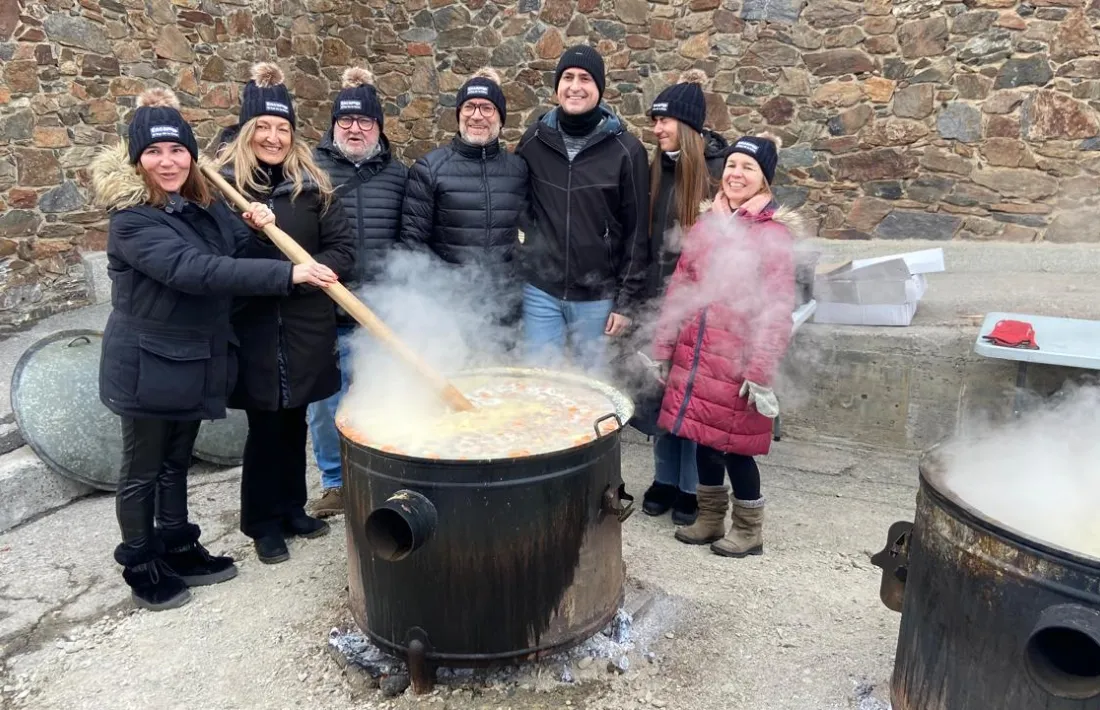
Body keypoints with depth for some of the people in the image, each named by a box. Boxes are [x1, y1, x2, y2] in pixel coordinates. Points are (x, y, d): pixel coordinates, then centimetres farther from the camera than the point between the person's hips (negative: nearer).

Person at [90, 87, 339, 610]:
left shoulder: (204, 204, 6)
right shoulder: (132, 219, -19)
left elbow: (226, 257, 16)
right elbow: (193, 270, -32)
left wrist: (251, 228, -8)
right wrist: (287, 273, -37)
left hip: (196, 359, 7)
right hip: (148, 364, -7)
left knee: (176, 462, 20)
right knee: (143, 469, 8)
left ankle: (178, 548, 34)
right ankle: (141, 567, 24)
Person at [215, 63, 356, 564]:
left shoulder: (311, 184, 4)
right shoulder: (223, 184, -2)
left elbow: (343, 249, 1)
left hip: (305, 326, 3)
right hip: (252, 328, -2)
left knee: (294, 421, 14)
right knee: (264, 425, 4)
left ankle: (292, 508, 31)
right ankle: (264, 522, 21)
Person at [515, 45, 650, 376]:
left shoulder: (626, 149, -6)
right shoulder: (535, 138, 1)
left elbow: (637, 231, -4)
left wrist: (627, 300, -5)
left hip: (597, 295, -1)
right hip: (540, 290, 2)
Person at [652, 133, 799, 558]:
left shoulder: (774, 232, -9)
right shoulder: (706, 224, 9)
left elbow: (776, 310, -13)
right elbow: (679, 289, 11)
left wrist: (762, 372, -17)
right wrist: (663, 349, 11)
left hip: (737, 361, -5)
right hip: (697, 357, 5)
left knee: (734, 447, 3)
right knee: (703, 440, 14)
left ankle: (748, 530, 25)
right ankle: (710, 518, 34)